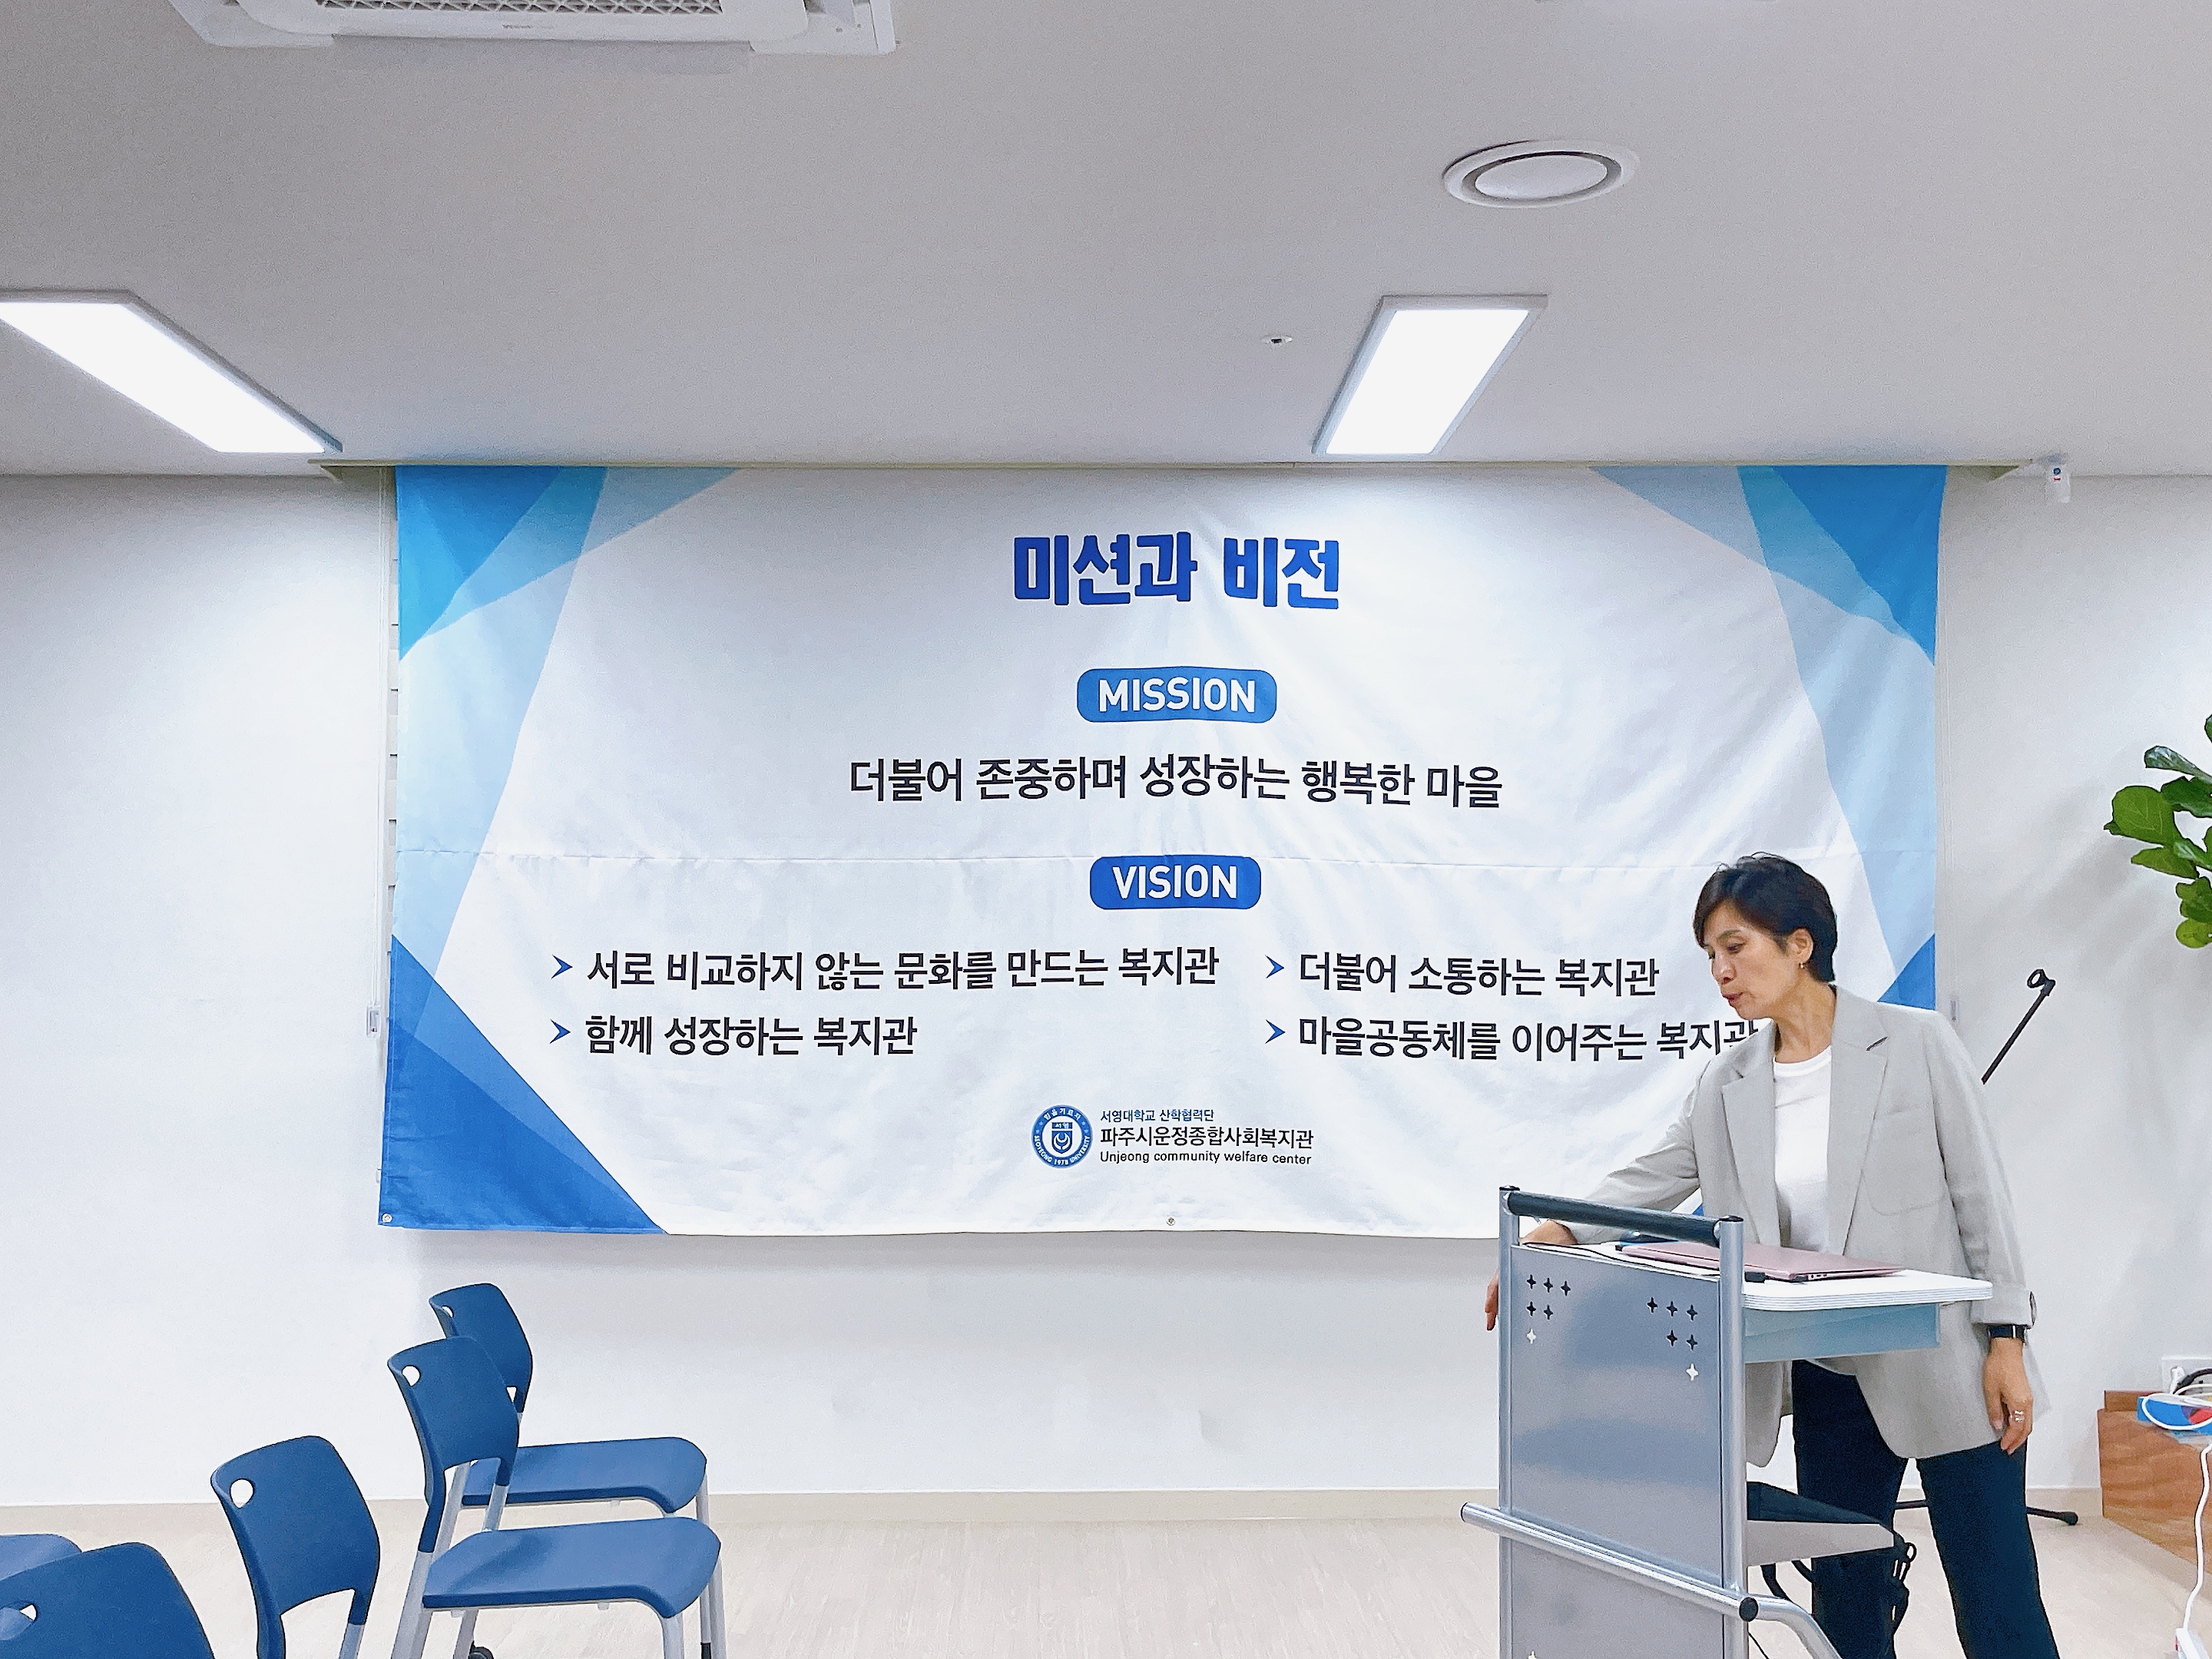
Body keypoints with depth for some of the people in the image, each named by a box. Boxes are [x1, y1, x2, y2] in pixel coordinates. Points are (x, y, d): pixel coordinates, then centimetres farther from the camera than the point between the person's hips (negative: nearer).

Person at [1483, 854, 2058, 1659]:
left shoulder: (1917, 1044, -6)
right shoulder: (1729, 1085, 5)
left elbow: (1980, 1194, -5)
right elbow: (1648, 1181, 1)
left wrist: (2006, 1343, -8)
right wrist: (1546, 1236, -15)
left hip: (1948, 1374, -4)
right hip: (1830, 1382, 4)